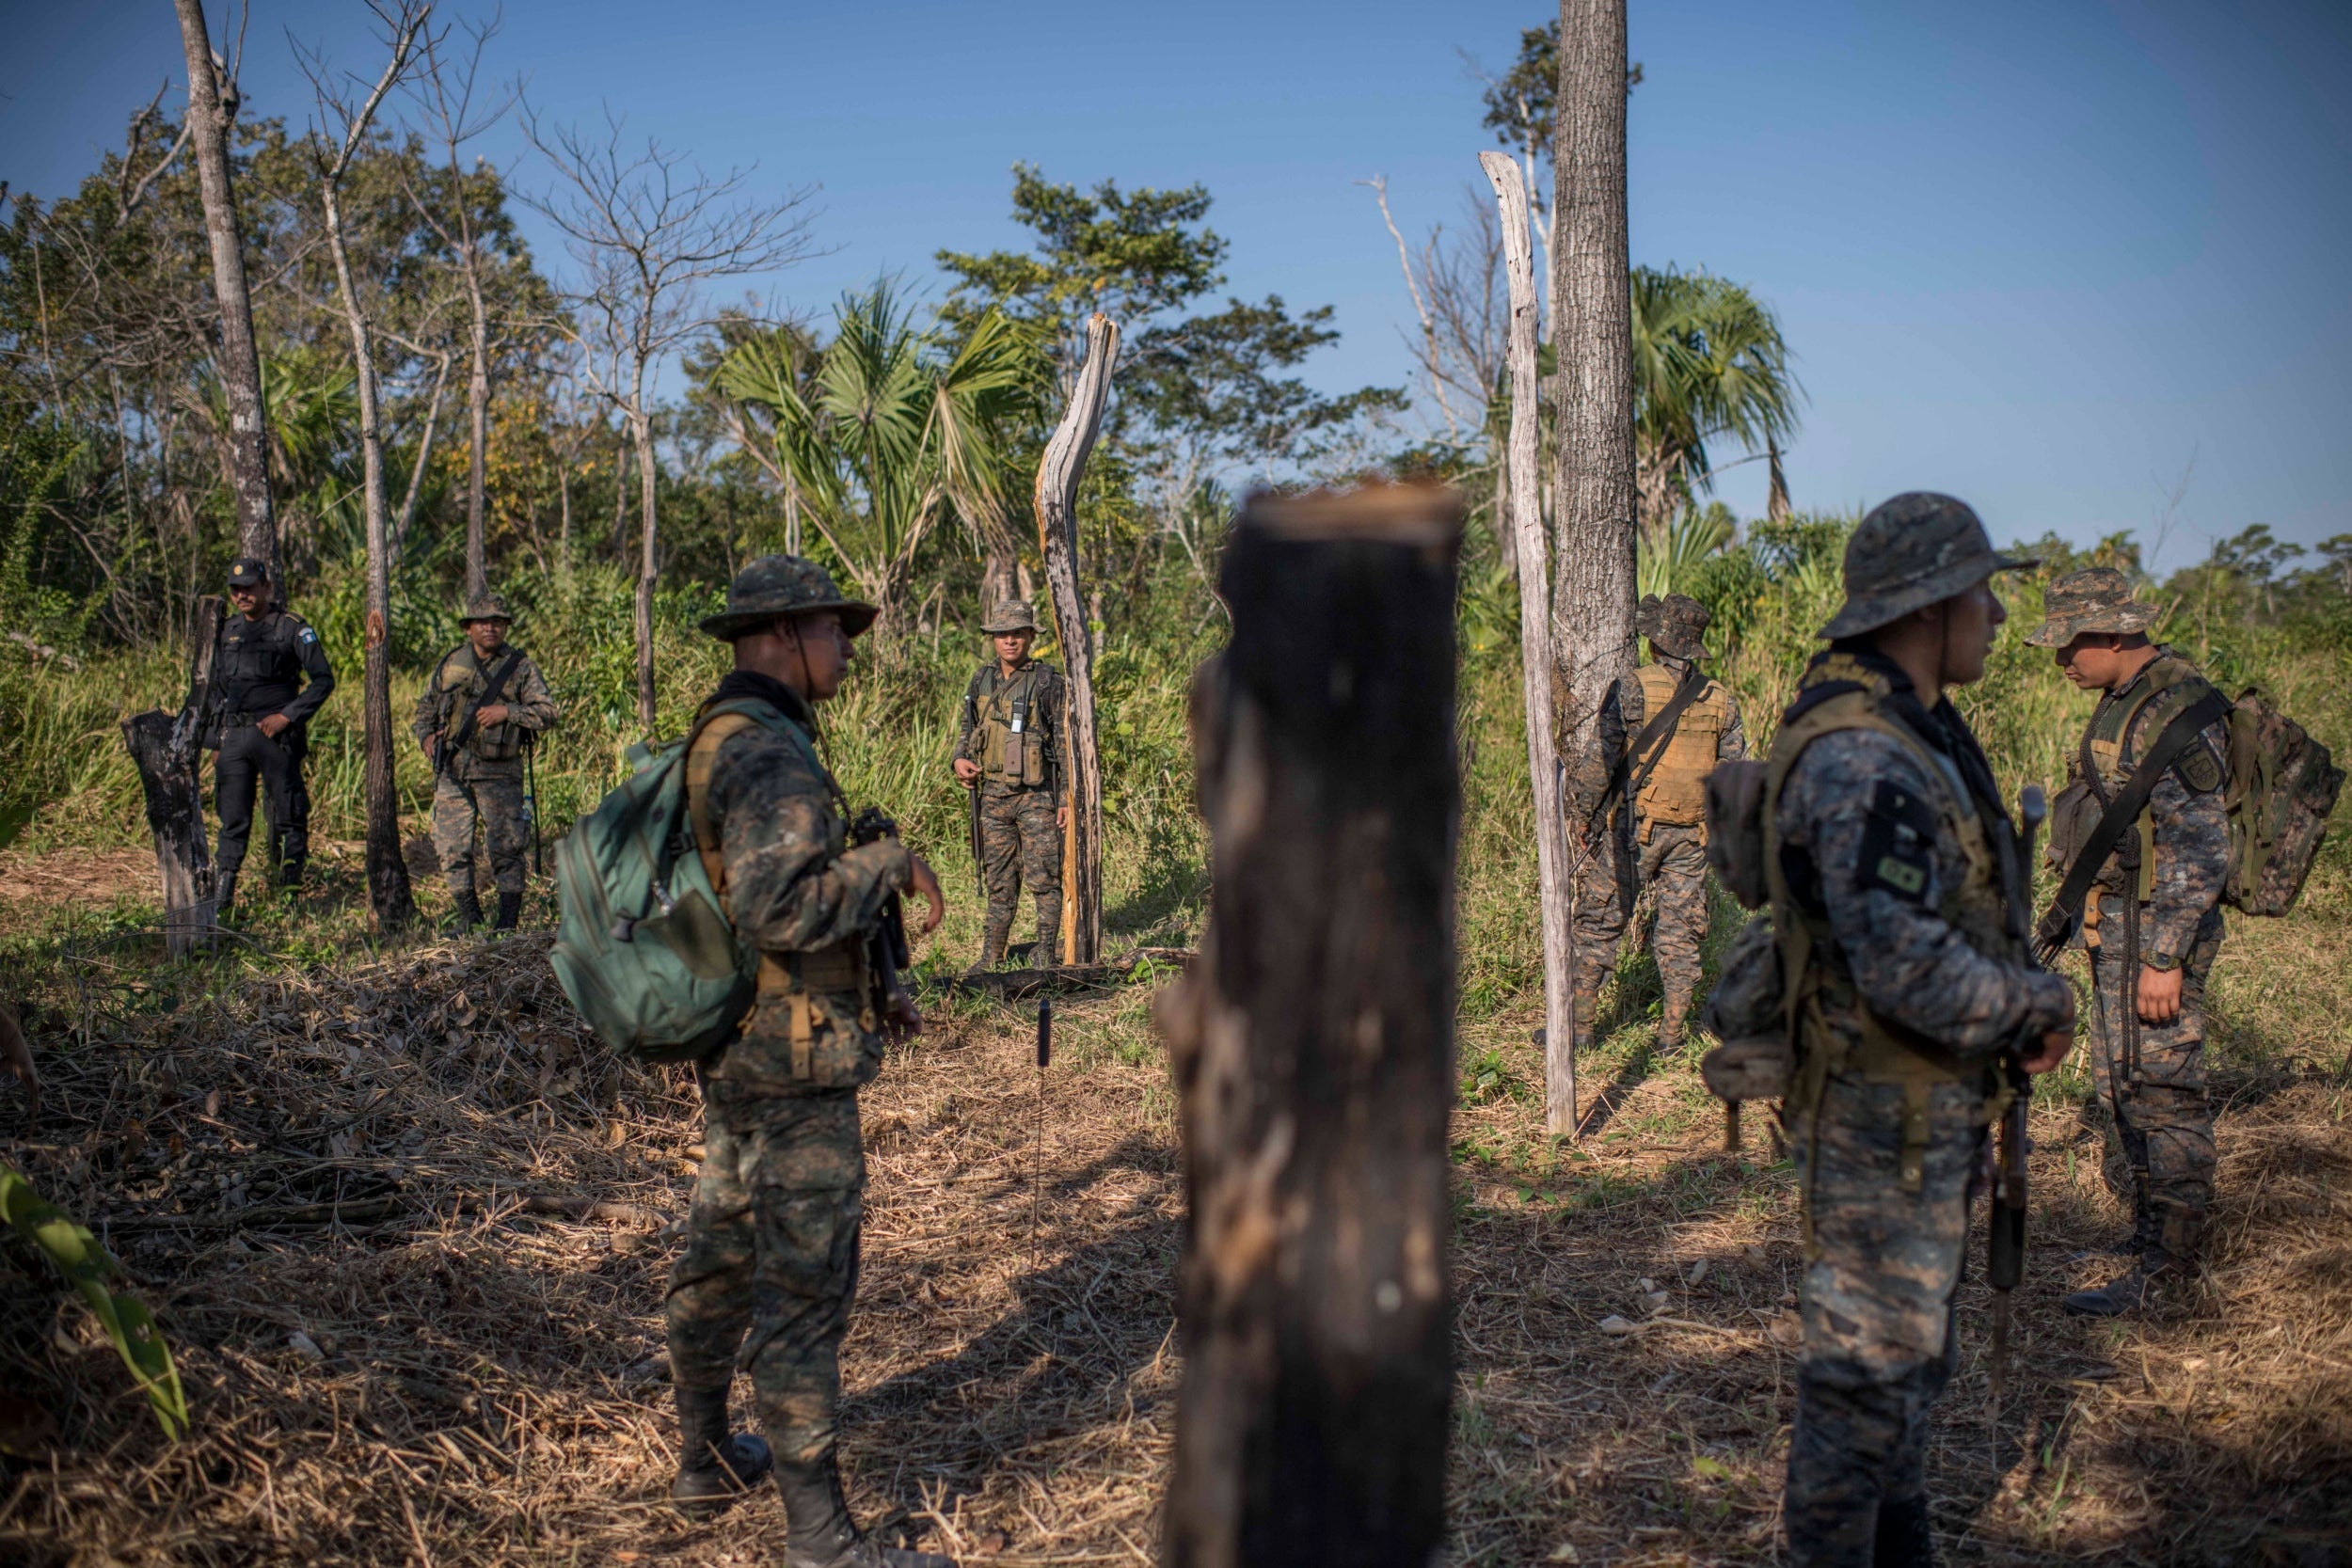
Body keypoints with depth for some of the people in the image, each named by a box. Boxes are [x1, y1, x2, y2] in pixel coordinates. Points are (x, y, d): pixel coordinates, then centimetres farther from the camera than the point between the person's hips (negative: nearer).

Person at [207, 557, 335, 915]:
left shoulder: (291, 628, -3)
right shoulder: (227, 631, 15)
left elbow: (323, 680, -5)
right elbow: (217, 687, 23)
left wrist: (287, 715, -13)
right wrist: (216, 735, 15)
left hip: (276, 736, -5)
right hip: (234, 737, 5)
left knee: (288, 817, 0)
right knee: (232, 819, 4)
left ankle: (290, 890, 8)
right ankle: (221, 896, 6)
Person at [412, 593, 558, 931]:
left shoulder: (520, 666, 2)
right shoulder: (450, 663, 10)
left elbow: (547, 711, -5)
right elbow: (426, 706, 21)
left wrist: (506, 712, -16)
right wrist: (426, 736, 3)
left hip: (498, 773, -3)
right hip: (452, 770, 3)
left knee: (505, 847, -4)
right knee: (451, 846, 4)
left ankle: (508, 922, 6)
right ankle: (468, 915, 18)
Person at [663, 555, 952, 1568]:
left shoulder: (716, 744, 13)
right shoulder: (769, 752, -20)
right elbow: (781, 907, -33)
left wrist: (863, 991, 17)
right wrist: (894, 862, -19)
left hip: (733, 1051, 11)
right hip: (794, 1066, -11)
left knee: (721, 1259, 21)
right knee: (804, 1289, -5)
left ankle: (706, 1458, 38)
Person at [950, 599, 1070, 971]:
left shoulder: (1048, 681, -5)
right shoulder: (981, 680, 10)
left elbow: (1066, 743, -5)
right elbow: (967, 729, 22)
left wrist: (1069, 798, -9)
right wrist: (959, 759, 1)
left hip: (1036, 796, -5)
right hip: (993, 794, 5)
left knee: (1043, 877, -4)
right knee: (999, 880, 11)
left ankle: (1046, 953, 6)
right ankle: (992, 956, 17)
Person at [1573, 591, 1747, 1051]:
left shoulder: (1630, 689, -8)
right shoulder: (1720, 699, 6)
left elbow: (1601, 762, -9)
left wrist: (1590, 821, 0)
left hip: (1637, 827, -4)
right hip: (1692, 833, 4)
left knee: (1599, 922, 5)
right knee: (1680, 930, 9)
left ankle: (1580, 1020, 8)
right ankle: (1671, 1032, 11)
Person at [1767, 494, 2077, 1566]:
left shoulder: (1917, 731, 10)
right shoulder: (1859, 758, -25)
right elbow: (1910, 969, -31)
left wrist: (2018, 1010, 7)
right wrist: (2045, 1003, -15)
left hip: (1928, 1108, 11)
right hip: (1883, 1118, -11)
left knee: (1908, 1346, 22)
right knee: (1867, 1362, 2)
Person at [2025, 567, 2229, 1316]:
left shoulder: (2179, 709, -19)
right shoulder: (2124, 700, 12)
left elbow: (2199, 849, -22)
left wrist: (2165, 957, -23)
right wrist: (2086, 915, 22)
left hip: (2156, 924, -10)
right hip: (2116, 920, 10)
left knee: (2160, 1088, -4)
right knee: (2122, 1083, 17)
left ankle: (2164, 1262, 2)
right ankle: (2153, 1222, 30)